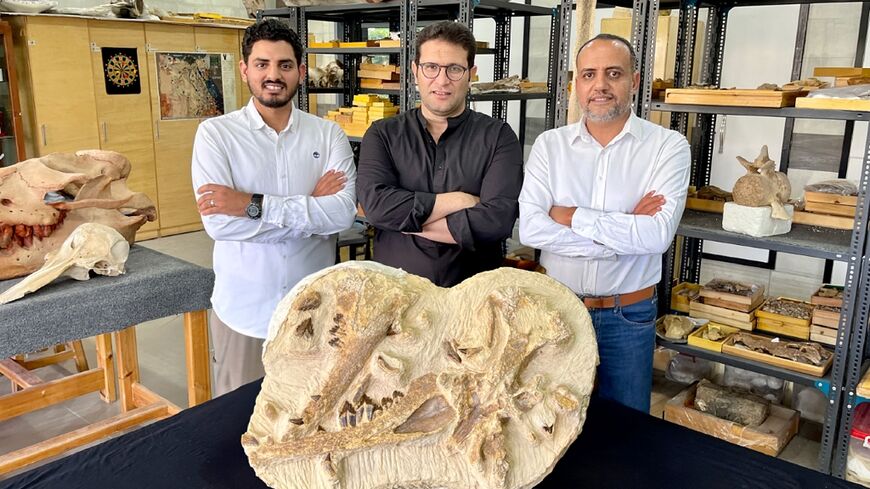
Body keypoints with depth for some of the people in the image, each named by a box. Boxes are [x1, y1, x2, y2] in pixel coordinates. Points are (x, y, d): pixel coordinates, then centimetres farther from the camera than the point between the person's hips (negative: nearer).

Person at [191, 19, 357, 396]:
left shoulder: (329, 134, -2)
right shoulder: (216, 133, -5)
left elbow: (343, 212, -16)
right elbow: (218, 222, -17)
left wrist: (254, 205, -22)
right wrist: (311, 208, -15)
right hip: (243, 308, -1)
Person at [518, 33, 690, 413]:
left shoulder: (668, 146, -8)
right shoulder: (549, 145, -3)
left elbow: (659, 234, -21)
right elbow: (530, 228, -16)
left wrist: (572, 217, -17)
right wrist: (624, 231, -18)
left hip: (629, 317, -1)